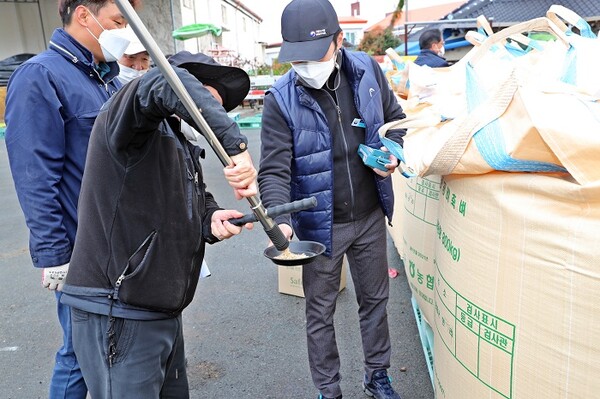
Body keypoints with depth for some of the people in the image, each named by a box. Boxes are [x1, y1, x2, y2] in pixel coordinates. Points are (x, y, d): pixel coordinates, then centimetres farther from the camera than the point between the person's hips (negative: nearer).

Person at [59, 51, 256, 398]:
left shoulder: (180, 145, 17)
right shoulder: (131, 123, -12)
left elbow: (195, 201, 16)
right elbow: (166, 84, -33)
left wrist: (211, 219, -7)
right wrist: (237, 146, -38)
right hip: (118, 315, -9)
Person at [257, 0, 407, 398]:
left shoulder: (367, 69, -5)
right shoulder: (281, 99, -16)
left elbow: (395, 118, 11)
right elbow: (274, 171, -20)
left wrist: (393, 154, -8)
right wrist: (281, 220, -36)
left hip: (370, 216, 4)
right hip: (320, 225, -3)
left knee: (375, 299, 20)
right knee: (320, 312, 12)